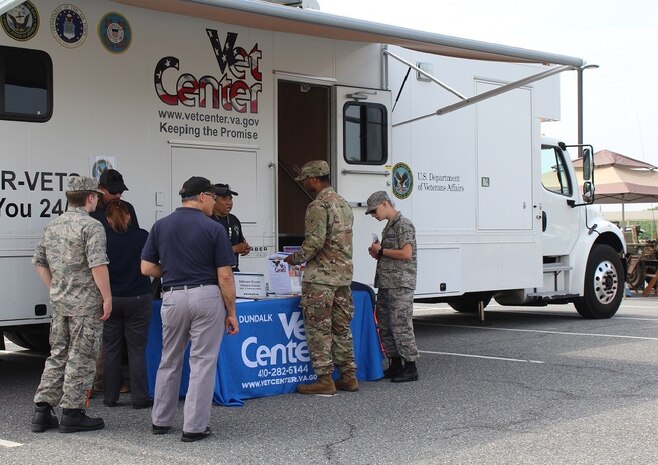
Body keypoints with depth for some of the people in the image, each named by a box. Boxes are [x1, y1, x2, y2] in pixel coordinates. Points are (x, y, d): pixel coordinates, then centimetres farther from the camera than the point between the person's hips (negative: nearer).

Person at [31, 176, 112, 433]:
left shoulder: (52, 226, 12)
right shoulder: (91, 226, -14)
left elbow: (39, 261, 17)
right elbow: (98, 265, -22)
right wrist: (107, 297, -15)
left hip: (59, 302, 7)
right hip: (86, 303, -7)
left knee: (58, 355, 14)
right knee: (81, 358, 0)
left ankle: (43, 411, 14)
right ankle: (72, 413, 3)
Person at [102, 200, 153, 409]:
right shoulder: (142, 236, -7)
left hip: (111, 299, 1)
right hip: (138, 298, -1)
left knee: (111, 350, 10)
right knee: (137, 350, 3)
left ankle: (110, 397, 14)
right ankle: (140, 398, 3)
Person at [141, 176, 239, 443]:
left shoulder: (161, 226, 4)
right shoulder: (213, 229, -7)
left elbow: (147, 268, 4)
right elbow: (224, 276, -8)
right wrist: (231, 312, 0)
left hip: (172, 297, 4)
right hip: (206, 297, -4)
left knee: (169, 360, 18)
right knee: (203, 362, 1)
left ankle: (160, 420, 26)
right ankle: (195, 427, 1)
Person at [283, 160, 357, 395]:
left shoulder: (318, 206, -13)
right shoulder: (343, 204, 16)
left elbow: (314, 243, -20)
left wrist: (296, 259, -4)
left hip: (321, 276, -9)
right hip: (344, 274, 9)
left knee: (318, 329, -3)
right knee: (341, 327, 13)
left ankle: (325, 379, -2)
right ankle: (348, 376, 16)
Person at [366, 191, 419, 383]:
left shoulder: (404, 225, -10)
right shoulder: (389, 226, 19)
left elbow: (406, 254, -20)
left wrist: (381, 251, -10)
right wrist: (377, 254, 9)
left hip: (400, 285, -10)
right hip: (386, 285, 10)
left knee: (400, 326, -8)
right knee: (385, 327, 11)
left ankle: (411, 368, -2)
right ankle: (395, 365, 19)